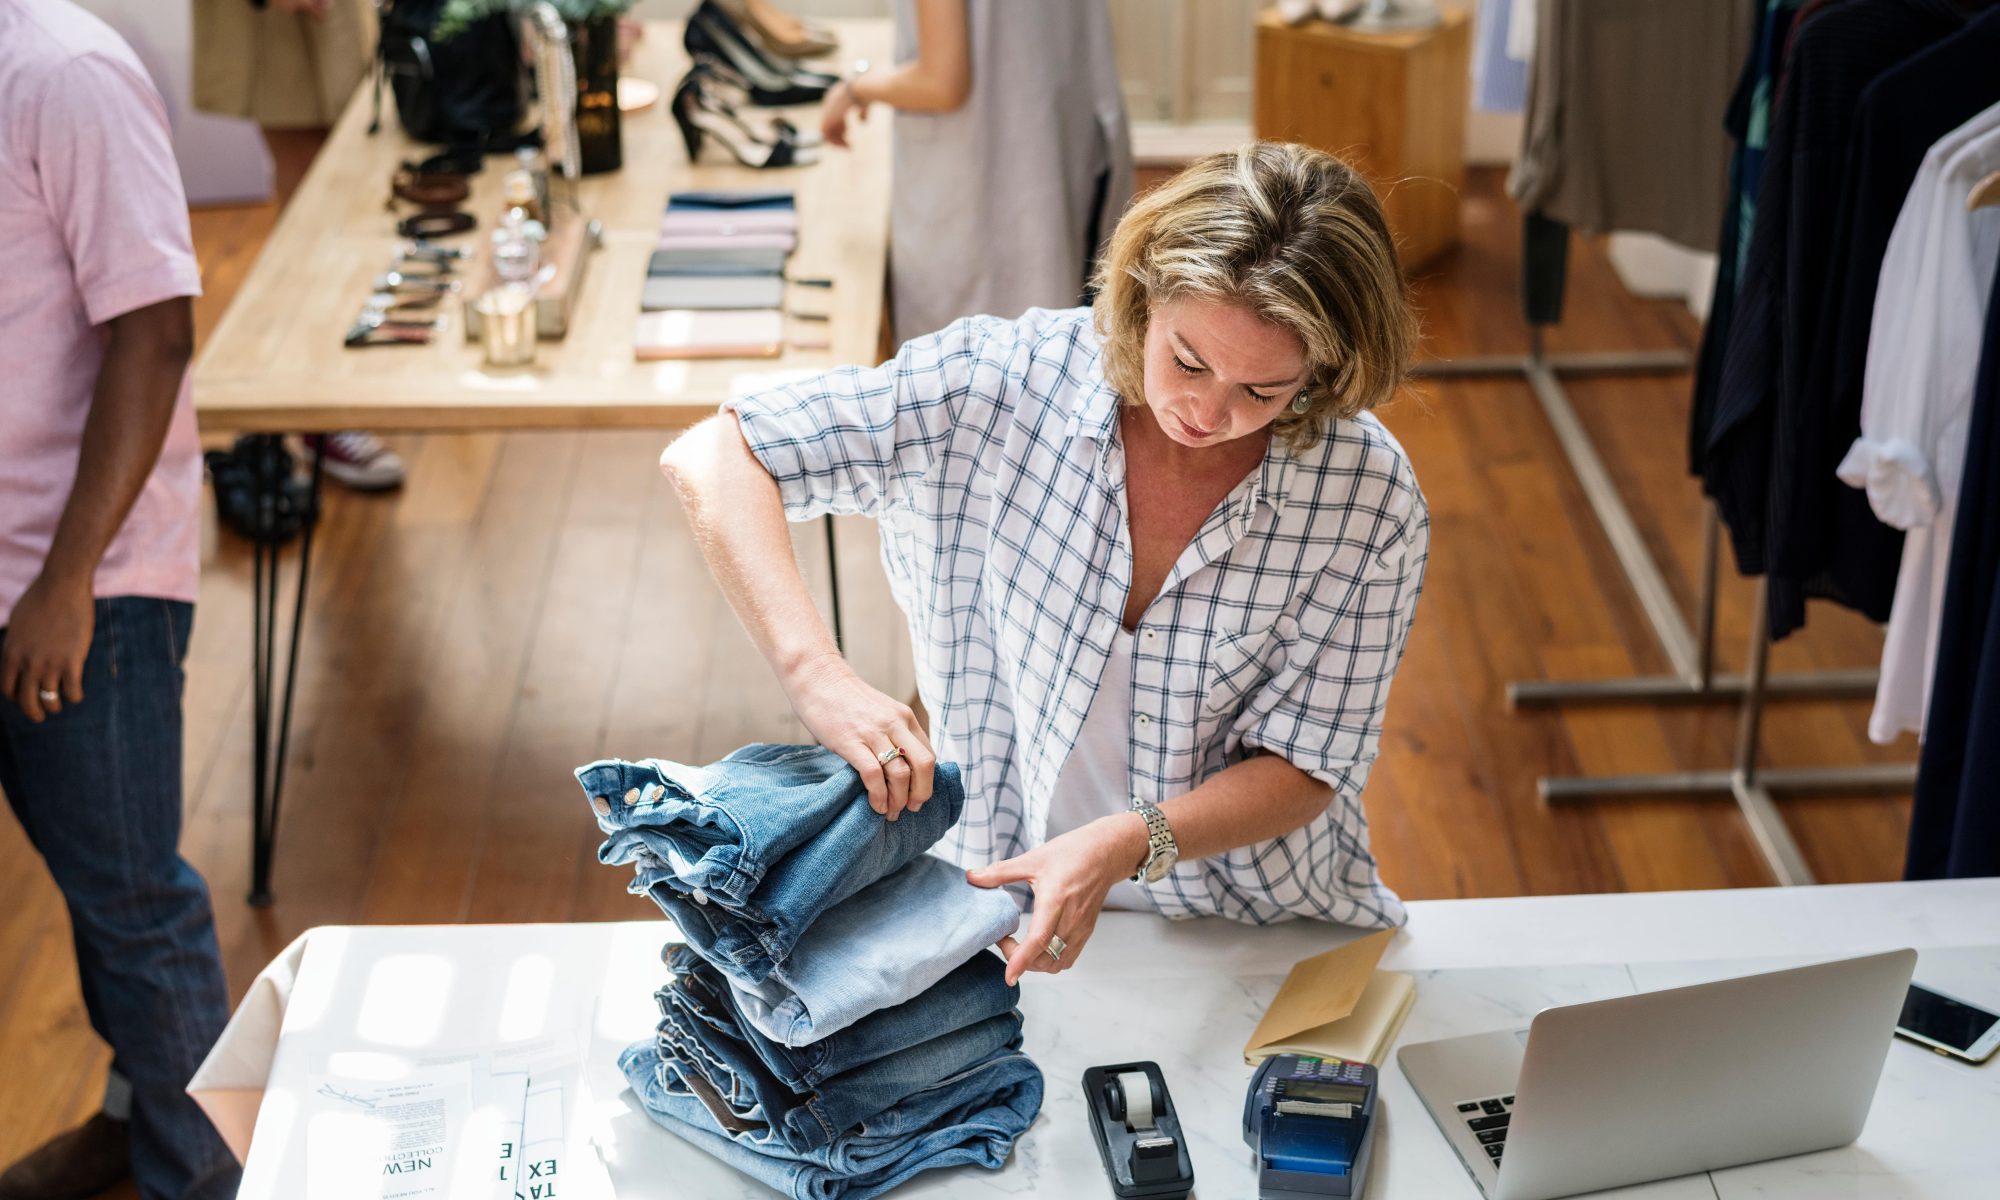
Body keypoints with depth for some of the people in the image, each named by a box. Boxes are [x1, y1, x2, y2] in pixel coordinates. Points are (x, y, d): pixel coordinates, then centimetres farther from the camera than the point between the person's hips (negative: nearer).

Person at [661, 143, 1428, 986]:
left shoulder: (1369, 503, -16)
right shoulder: (1002, 380, -16)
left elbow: (1301, 770, -9)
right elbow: (712, 458, -16)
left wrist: (1124, 846, -29)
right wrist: (814, 673, -31)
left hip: (1265, 937, 0)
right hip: (1002, 908, 0)